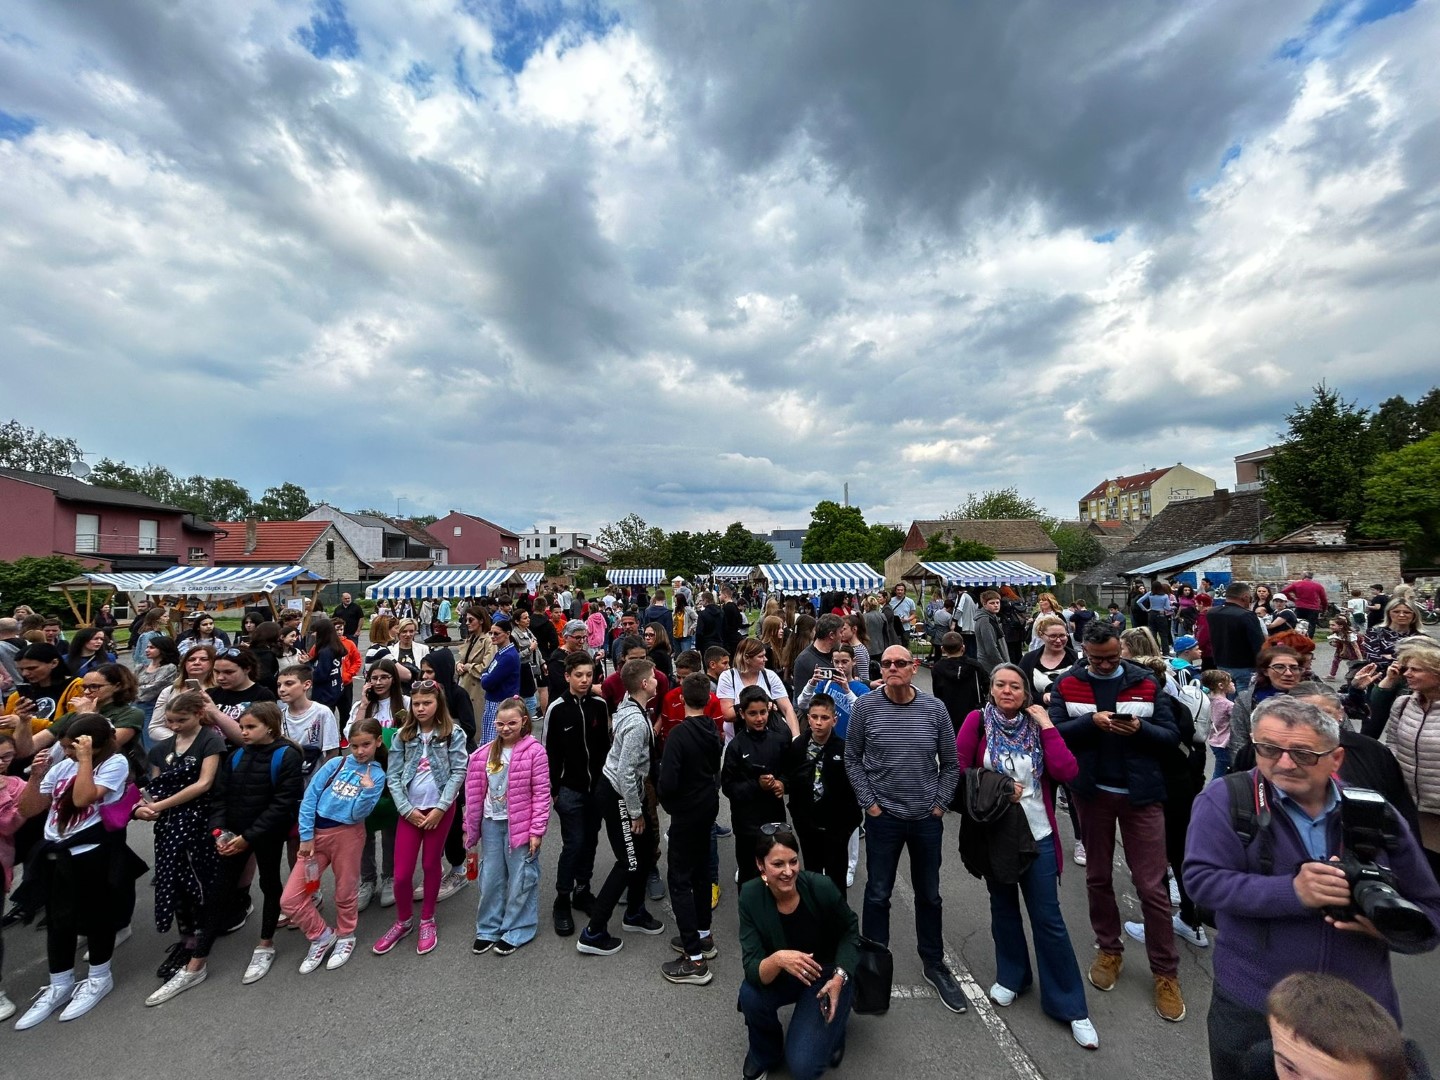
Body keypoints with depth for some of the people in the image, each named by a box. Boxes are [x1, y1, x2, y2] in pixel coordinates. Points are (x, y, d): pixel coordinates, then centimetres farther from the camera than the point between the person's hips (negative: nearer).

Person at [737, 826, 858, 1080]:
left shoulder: (821, 887, -27)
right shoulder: (750, 896, -24)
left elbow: (849, 933, -8)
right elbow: (753, 970, -25)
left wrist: (839, 977, -22)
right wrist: (778, 959, -45)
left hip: (828, 974, -2)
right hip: (781, 976, 2)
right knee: (750, 994, -27)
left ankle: (832, 1025, 15)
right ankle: (765, 1054, 5)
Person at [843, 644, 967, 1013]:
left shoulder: (935, 709, -5)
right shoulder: (865, 707, -10)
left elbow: (950, 764, 4)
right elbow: (852, 759, -2)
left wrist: (940, 804, 0)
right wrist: (868, 802, -5)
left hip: (927, 819, 2)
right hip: (883, 817, -2)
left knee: (929, 895, 19)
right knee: (878, 894, 12)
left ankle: (933, 963, 39)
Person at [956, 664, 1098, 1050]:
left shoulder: (1037, 724, -3)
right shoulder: (978, 720, -9)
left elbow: (1066, 772, -16)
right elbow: (957, 770, -9)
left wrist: (1047, 724, -16)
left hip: (1037, 835, 0)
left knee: (1048, 919, 4)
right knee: (1003, 907, 18)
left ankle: (1070, 1006, 20)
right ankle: (1012, 975, 40)